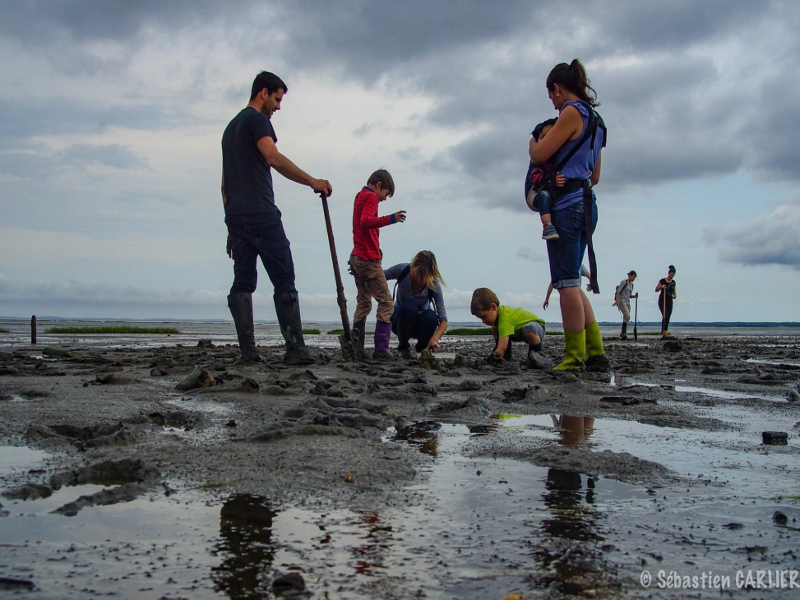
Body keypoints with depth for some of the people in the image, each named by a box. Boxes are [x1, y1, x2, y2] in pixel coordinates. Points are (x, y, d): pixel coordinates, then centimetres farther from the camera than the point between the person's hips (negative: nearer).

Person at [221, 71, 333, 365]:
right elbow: (273, 158, -18)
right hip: (261, 214, -8)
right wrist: (312, 181, -20)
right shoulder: (256, 119, -1)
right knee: (284, 282, -7)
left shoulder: (231, 126, 27)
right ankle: (295, 349, -9)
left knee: (242, 283, 4)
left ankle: (248, 351, -1)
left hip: (235, 216, 9)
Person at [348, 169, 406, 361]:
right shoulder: (371, 197, -7)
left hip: (357, 257, 10)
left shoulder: (360, 196, 21)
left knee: (363, 303, 12)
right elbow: (365, 221, -24)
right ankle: (381, 349, -12)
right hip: (369, 259, -10)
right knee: (385, 302, -7)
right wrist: (390, 218, -32)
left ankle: (356, 349, 7)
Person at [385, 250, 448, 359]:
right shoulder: (402, 270, -23)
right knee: (409, 307, -36)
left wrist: (435, 338, -46)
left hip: (420, 324, 1)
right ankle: (403, 347, -11)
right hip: (400, 319, -1)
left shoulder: (434, 284, -24)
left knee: (431, 316, -35)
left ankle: (421, 347, -2)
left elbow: (443, 320, -27)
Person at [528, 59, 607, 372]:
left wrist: (534, 139, 8)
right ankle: (596, 353, 11)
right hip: (586, 204, 10)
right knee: (571, 283, 12)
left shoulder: (572, 113, -7)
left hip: (567, 205, -10)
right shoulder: (594, 119, 21)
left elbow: (539, 155, -12)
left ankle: (574, 358, -8)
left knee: (567, 282, -8)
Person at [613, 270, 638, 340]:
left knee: (626, 318, 4)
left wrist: (634, 296, 3)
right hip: (621, 301, -8)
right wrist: (617, 301, -22)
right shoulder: (624, 282, -5)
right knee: (627, 316, -21)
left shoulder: (631, 284, 17)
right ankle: (623, 333, -18)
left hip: (627, 302, 8)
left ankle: (623, 334, 8)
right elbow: (618, 292, -12)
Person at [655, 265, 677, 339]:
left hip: (669, 301, 5)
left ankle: (665, 332, 10)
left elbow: (674, 291, 19)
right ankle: (664, 332, -21)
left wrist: (675, 295, -3)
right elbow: (656, 290, -3)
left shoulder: (673, 282, 8)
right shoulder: (662, 281, -6)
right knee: (665, 316, -18)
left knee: (668, 318, 3)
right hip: (662, 301, -5)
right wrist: (661, 287, -22)